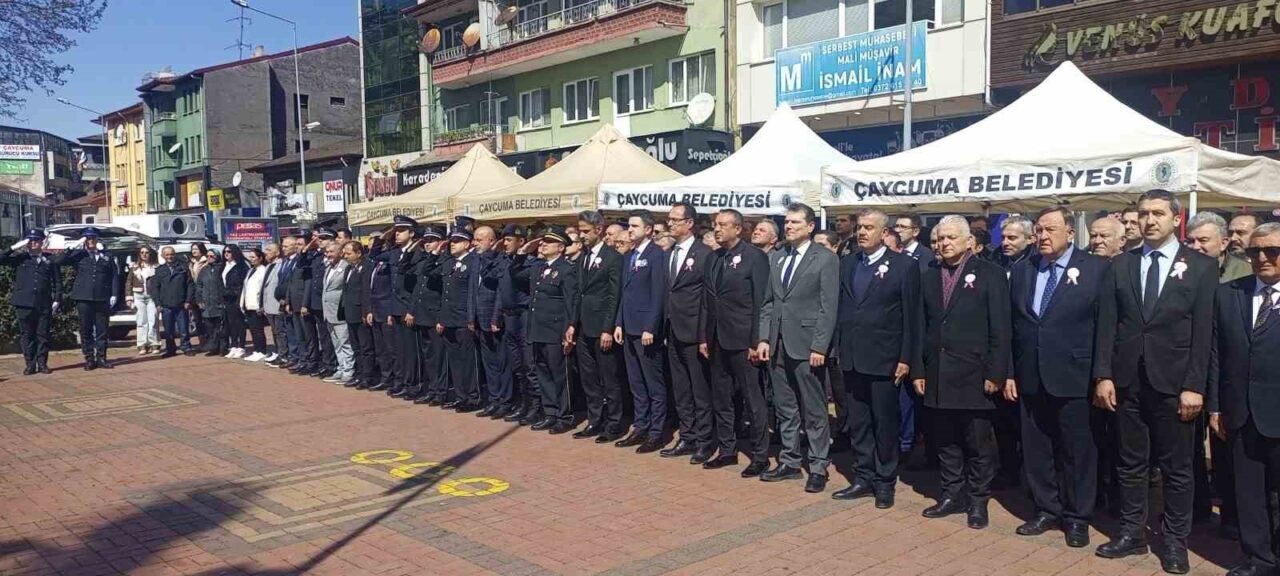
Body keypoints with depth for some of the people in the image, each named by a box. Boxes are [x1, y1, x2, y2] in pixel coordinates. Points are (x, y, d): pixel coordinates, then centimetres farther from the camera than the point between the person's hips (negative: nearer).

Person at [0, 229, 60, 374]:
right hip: (24, 303, 0)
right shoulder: (21, 258, 8)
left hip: (44, 304, 0)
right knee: (27, 335, 4)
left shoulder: (49, 260, 8)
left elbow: (57, 281, 8)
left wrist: (56, 299, 1)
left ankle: (42, 363, 11)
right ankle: (30, 364, 10)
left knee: (43, 335, 3)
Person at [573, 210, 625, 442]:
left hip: (602, 328, -7)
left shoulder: (613, 257, -8)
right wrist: (573, 324, 10)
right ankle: (594, 422, 22)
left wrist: (608, 329, -16)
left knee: (610, 379, 1)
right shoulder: (583, 257, 14)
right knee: (589, 379, 13)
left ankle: (613, 425, 10)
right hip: (584, 328, 7)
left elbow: (615, 296, -12)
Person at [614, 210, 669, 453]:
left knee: (654, 384, 0)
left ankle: (656, 433, 6)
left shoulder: (656, 255, -10)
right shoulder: (630, 256, 15)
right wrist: (619, 323, 12)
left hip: (646, 329, -8)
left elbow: (659, 294, -15)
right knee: (636, 384, 13)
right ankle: (640, 428, 21)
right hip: (629, 329, 8)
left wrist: (650, 328, -18)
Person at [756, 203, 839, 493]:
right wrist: (763, 338, 5)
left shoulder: (826, 259, -5)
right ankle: (789, 462, 23)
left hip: (806, 346, -6)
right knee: (785, 409, 13)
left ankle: (818, 468, 11)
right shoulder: (776, 259, 14)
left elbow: (828, 308, -9)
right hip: (778, 345, 6)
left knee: (813, 411, 2)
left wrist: (819, 347, -15)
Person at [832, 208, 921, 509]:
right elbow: (841, 309, 10)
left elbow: (911, 317, -7)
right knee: (857, 423, 12)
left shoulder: (905, 265, -5)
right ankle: (863, 478, 23)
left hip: (883, 359, -5)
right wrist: (837, 350, 6)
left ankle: (885, 481, 18)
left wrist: (905, 359, -10)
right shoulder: (847, 264, 10)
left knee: (885, 423, 6)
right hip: (850, 358, 5)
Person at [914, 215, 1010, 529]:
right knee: (945, 441, 11)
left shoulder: (990, 275, -3)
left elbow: (1000, 329, -7)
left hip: (974, 375, -4)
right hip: (937, 375, 4)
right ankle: (953, 495, 23)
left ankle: (978, 501, 17)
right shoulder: (928, 277, 11)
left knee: (978, 443, 5)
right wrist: (918, 370, 5)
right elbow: (922, 327, 10)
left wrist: (995, 373, -11)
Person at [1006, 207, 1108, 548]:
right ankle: (1047, 510, 26)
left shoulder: (1097, 268, -5)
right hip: (1030, 378, 4)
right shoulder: (1021, 270, 9)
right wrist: (1009, 373, 6)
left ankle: (1077, 518, 21)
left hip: (1074, 378, -4)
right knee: (1036, 450, 11)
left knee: (1077, 451, 7)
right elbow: (1012, 325, 9)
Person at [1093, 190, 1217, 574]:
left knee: (1176, 467, 7)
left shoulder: (1201, 266, 1)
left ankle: (1175, 542, 19)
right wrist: (1103, 376, -3)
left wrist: (1194, 386, -10)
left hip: (1173, 383, -2)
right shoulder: (1120, 265, 8)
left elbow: (1203, 332, -4)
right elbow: (1107, 325, 4)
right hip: (1127, 381, 2)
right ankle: (1132, 534, 21)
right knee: (1131, 463, 11)